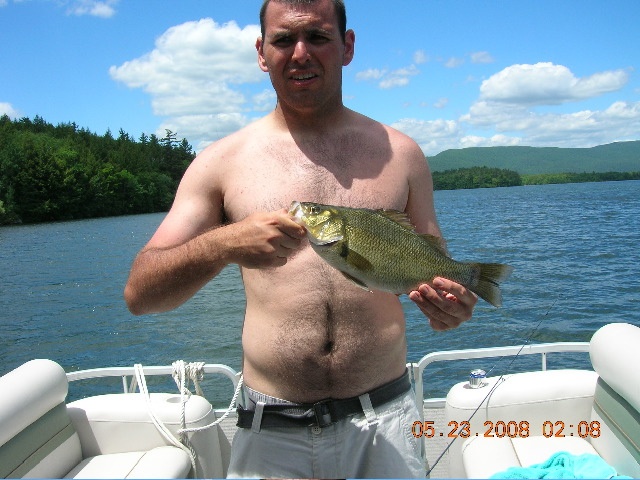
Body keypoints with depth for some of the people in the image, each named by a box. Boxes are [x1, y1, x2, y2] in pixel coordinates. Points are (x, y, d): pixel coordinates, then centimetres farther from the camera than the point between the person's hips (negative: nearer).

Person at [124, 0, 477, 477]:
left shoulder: (400, 152, 4)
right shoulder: (223, 161, -1)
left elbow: (436, 272, 12)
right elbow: (138, 293, -5)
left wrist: (447, 303, -12)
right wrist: (222, 245, -24)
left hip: (385, 419, 2)